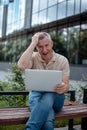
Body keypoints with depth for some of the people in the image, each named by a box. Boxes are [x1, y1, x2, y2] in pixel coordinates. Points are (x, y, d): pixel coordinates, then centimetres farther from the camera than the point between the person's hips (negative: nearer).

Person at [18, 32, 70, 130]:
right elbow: (21, 66, -25)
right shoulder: (33, 57, 0)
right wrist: (33, 43, -17)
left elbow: (66, 85, -3)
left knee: (48, 97, -38)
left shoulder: (62, 60, 1)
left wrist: (63, 88, -31)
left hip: (55, 97, 2)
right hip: (36, 95, -2)